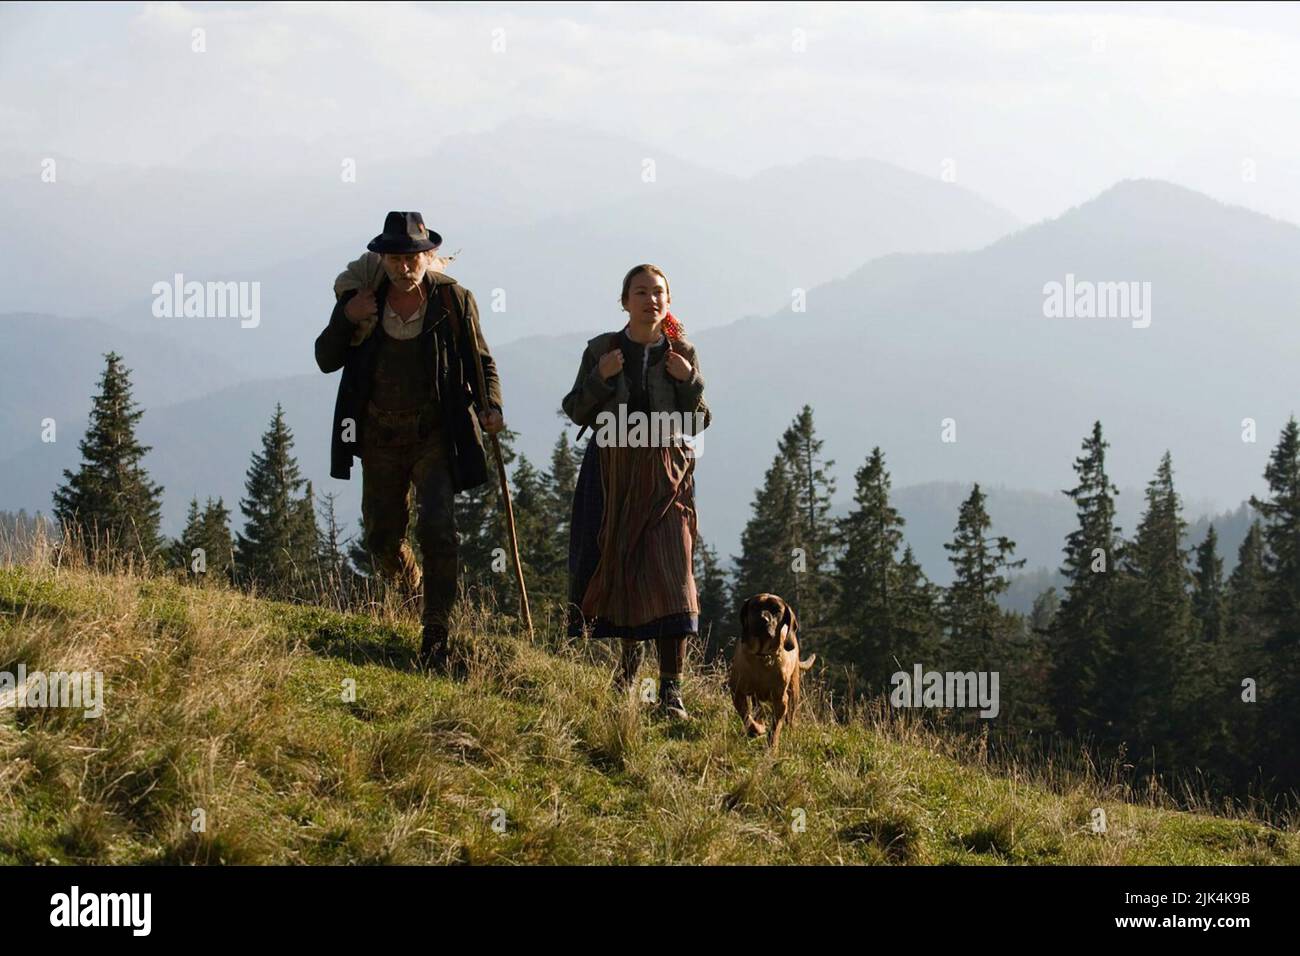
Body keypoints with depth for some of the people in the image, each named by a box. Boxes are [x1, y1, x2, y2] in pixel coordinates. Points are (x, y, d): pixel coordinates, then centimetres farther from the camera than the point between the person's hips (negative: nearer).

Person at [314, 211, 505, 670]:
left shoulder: (453, 299, -5)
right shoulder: (363, 297, -2)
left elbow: (480, 362, 5)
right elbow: (326, 360, 2)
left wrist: (490, 406, -13)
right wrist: (346, 319, -16)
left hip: (434, 434, -3)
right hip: (380, 435, 3)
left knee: (437, 529, -19)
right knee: (382, 539, 10)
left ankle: (435, 635, -13)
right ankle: (412, 593, 42)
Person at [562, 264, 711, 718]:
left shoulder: (681, 354, 2)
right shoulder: (602, 349, 2)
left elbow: (697, 424, 3)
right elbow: (576, 412, 1)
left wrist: (690, 383, -14)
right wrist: (599, 378, -15)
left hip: (665, 475, -1)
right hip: (611, 474, 1)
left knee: (669, 570, -13)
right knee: (613, 565, 7)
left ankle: (671, 687, -13)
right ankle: (631, 648, 39)